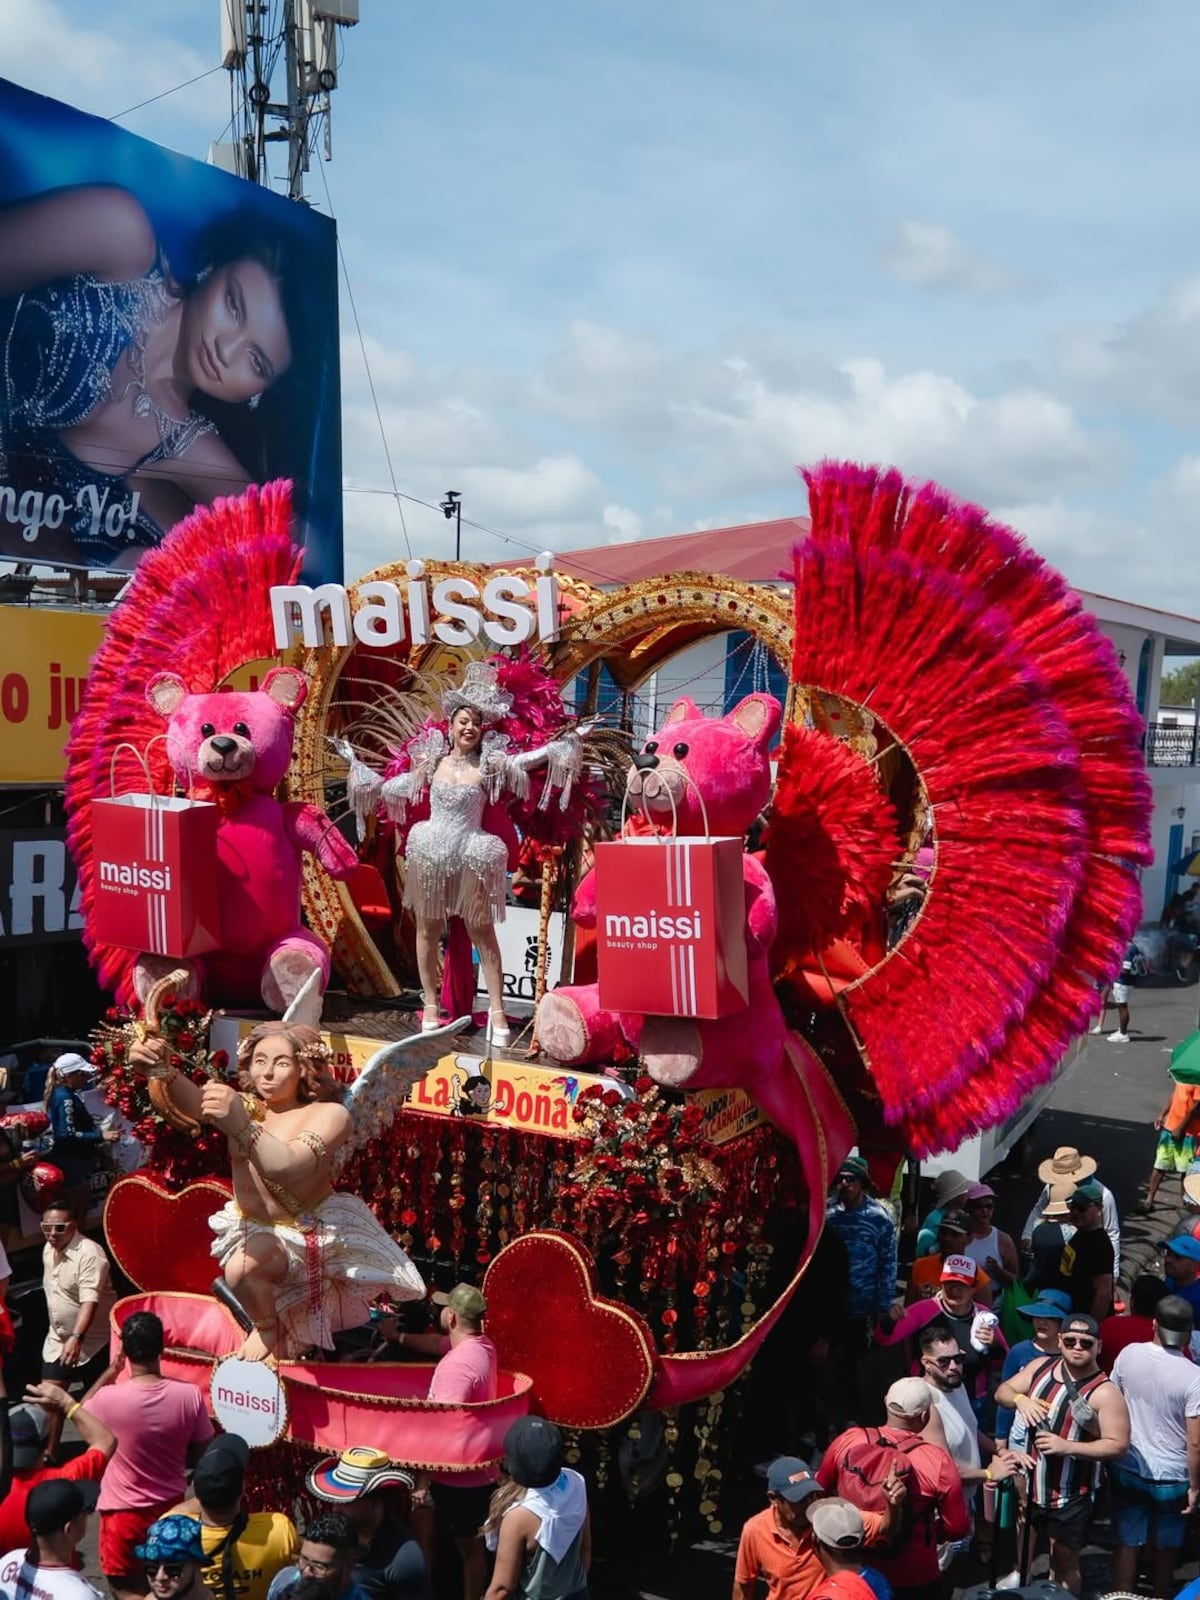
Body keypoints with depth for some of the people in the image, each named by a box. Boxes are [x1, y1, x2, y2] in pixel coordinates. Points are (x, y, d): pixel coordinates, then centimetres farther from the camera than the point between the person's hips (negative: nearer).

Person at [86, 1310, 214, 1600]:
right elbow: (200, 1455, -4)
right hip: (171, 1506, 3)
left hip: (123, 1511, -3)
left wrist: (108, 1375, 11)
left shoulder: (109, 1398, -24)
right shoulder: (190, 1395, -18)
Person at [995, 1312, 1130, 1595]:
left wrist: (1067, 1447, -28)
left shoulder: (1104, 1392, -20)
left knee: (1064, 1561, 9)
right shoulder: (1041, 1366, -3)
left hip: (1070, 1493, -5)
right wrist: (1020, 1399, -19)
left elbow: (1118, 1445, -19)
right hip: (1030, 1481, 5)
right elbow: (1002, 1392, 5)